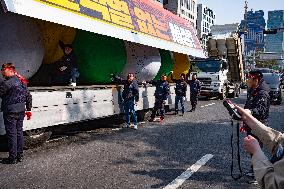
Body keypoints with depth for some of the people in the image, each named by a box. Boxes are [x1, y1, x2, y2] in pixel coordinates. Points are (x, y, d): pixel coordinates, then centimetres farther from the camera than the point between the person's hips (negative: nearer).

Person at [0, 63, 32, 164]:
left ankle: (12, 158, 5)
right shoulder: (22, 81, 9)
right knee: (19, 132, 13)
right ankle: (20, 156, 21)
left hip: (10, 112, -7)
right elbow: (29, 96, 13)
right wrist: (28, 109, 18)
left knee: (11, 134, -1)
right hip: (21, 111, 8)